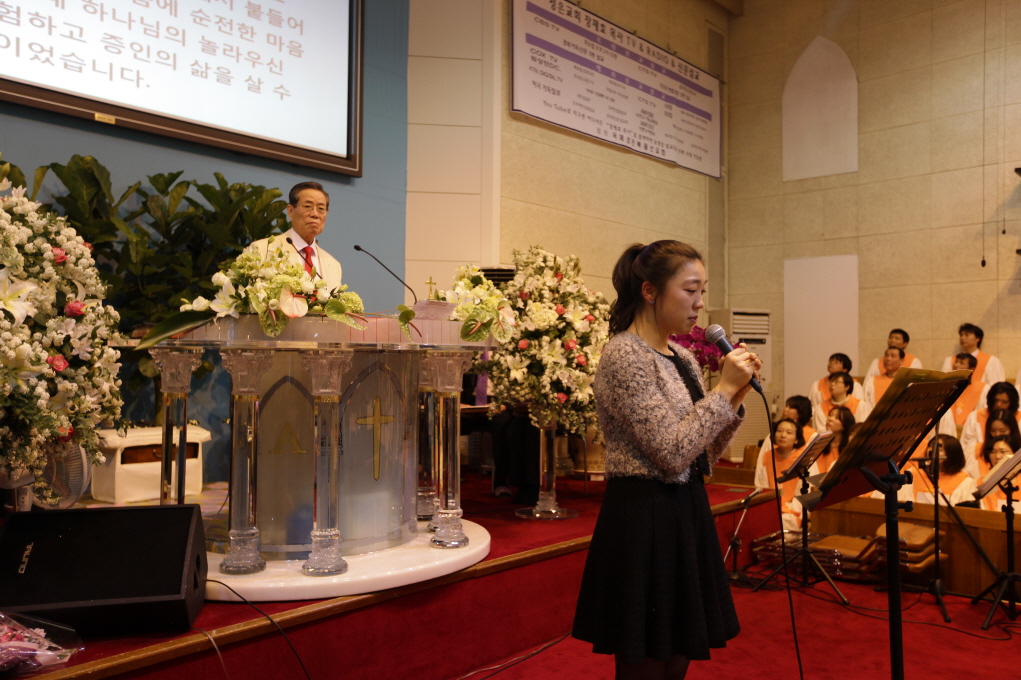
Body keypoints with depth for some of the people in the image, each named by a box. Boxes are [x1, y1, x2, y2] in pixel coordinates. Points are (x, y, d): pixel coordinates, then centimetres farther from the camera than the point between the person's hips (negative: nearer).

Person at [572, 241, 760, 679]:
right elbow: (672, 453, -21)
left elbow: (705, 454, 12)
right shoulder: (623, 355, -16)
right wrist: (722, 389, -15)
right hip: (644, 522, -8)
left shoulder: (682, 358, 10)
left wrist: (736, 395, 0)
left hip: (686, 515, 9)